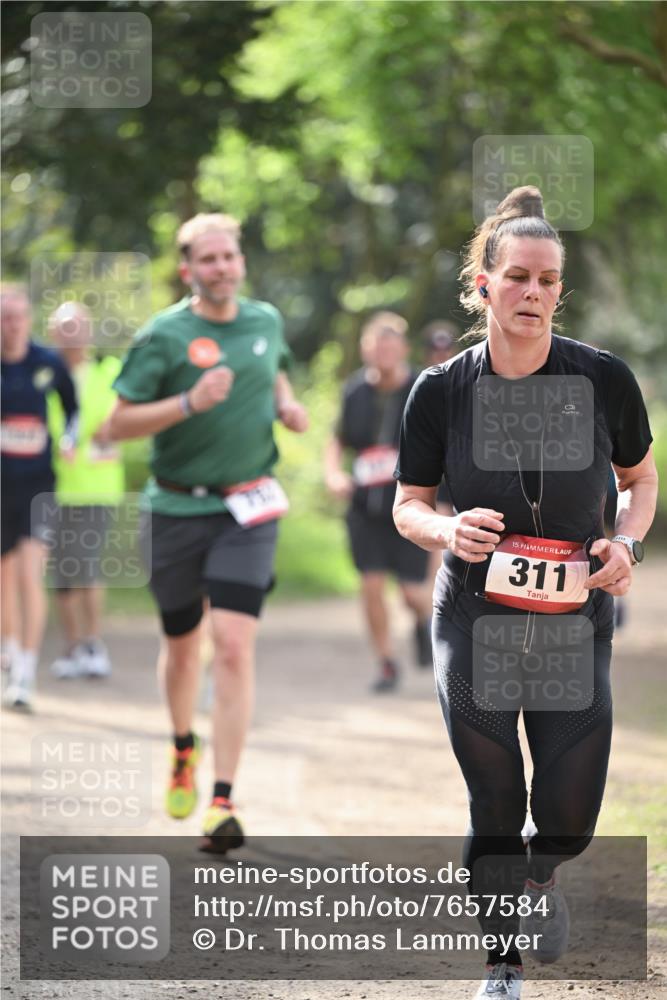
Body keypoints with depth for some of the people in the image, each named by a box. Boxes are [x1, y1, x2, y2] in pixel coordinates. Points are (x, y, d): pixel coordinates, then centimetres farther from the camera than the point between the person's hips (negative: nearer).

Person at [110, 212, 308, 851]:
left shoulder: (266, 321, 5)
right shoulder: (163, 336, -9)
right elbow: (120, 422, -11)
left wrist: (286, 404, 5)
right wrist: (191, 402, -24)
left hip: (248, 510, 1)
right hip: (178, 507, -1)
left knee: (234, 646, -13)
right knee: (182, 645, 14)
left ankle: (222, 804, -14)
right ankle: (183, 749, 46)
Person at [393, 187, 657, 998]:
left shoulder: (604, 379, -7)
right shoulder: (440, 391, -7)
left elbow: (640, 480, 9)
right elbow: (407, 506, 4)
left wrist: (627, 541, -10)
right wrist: (448, 529, -18)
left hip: (575, 619, 0)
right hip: (475, 623, 0)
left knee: (570, 816, -1)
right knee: (495, 810, 2)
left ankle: (541, 874, 36)